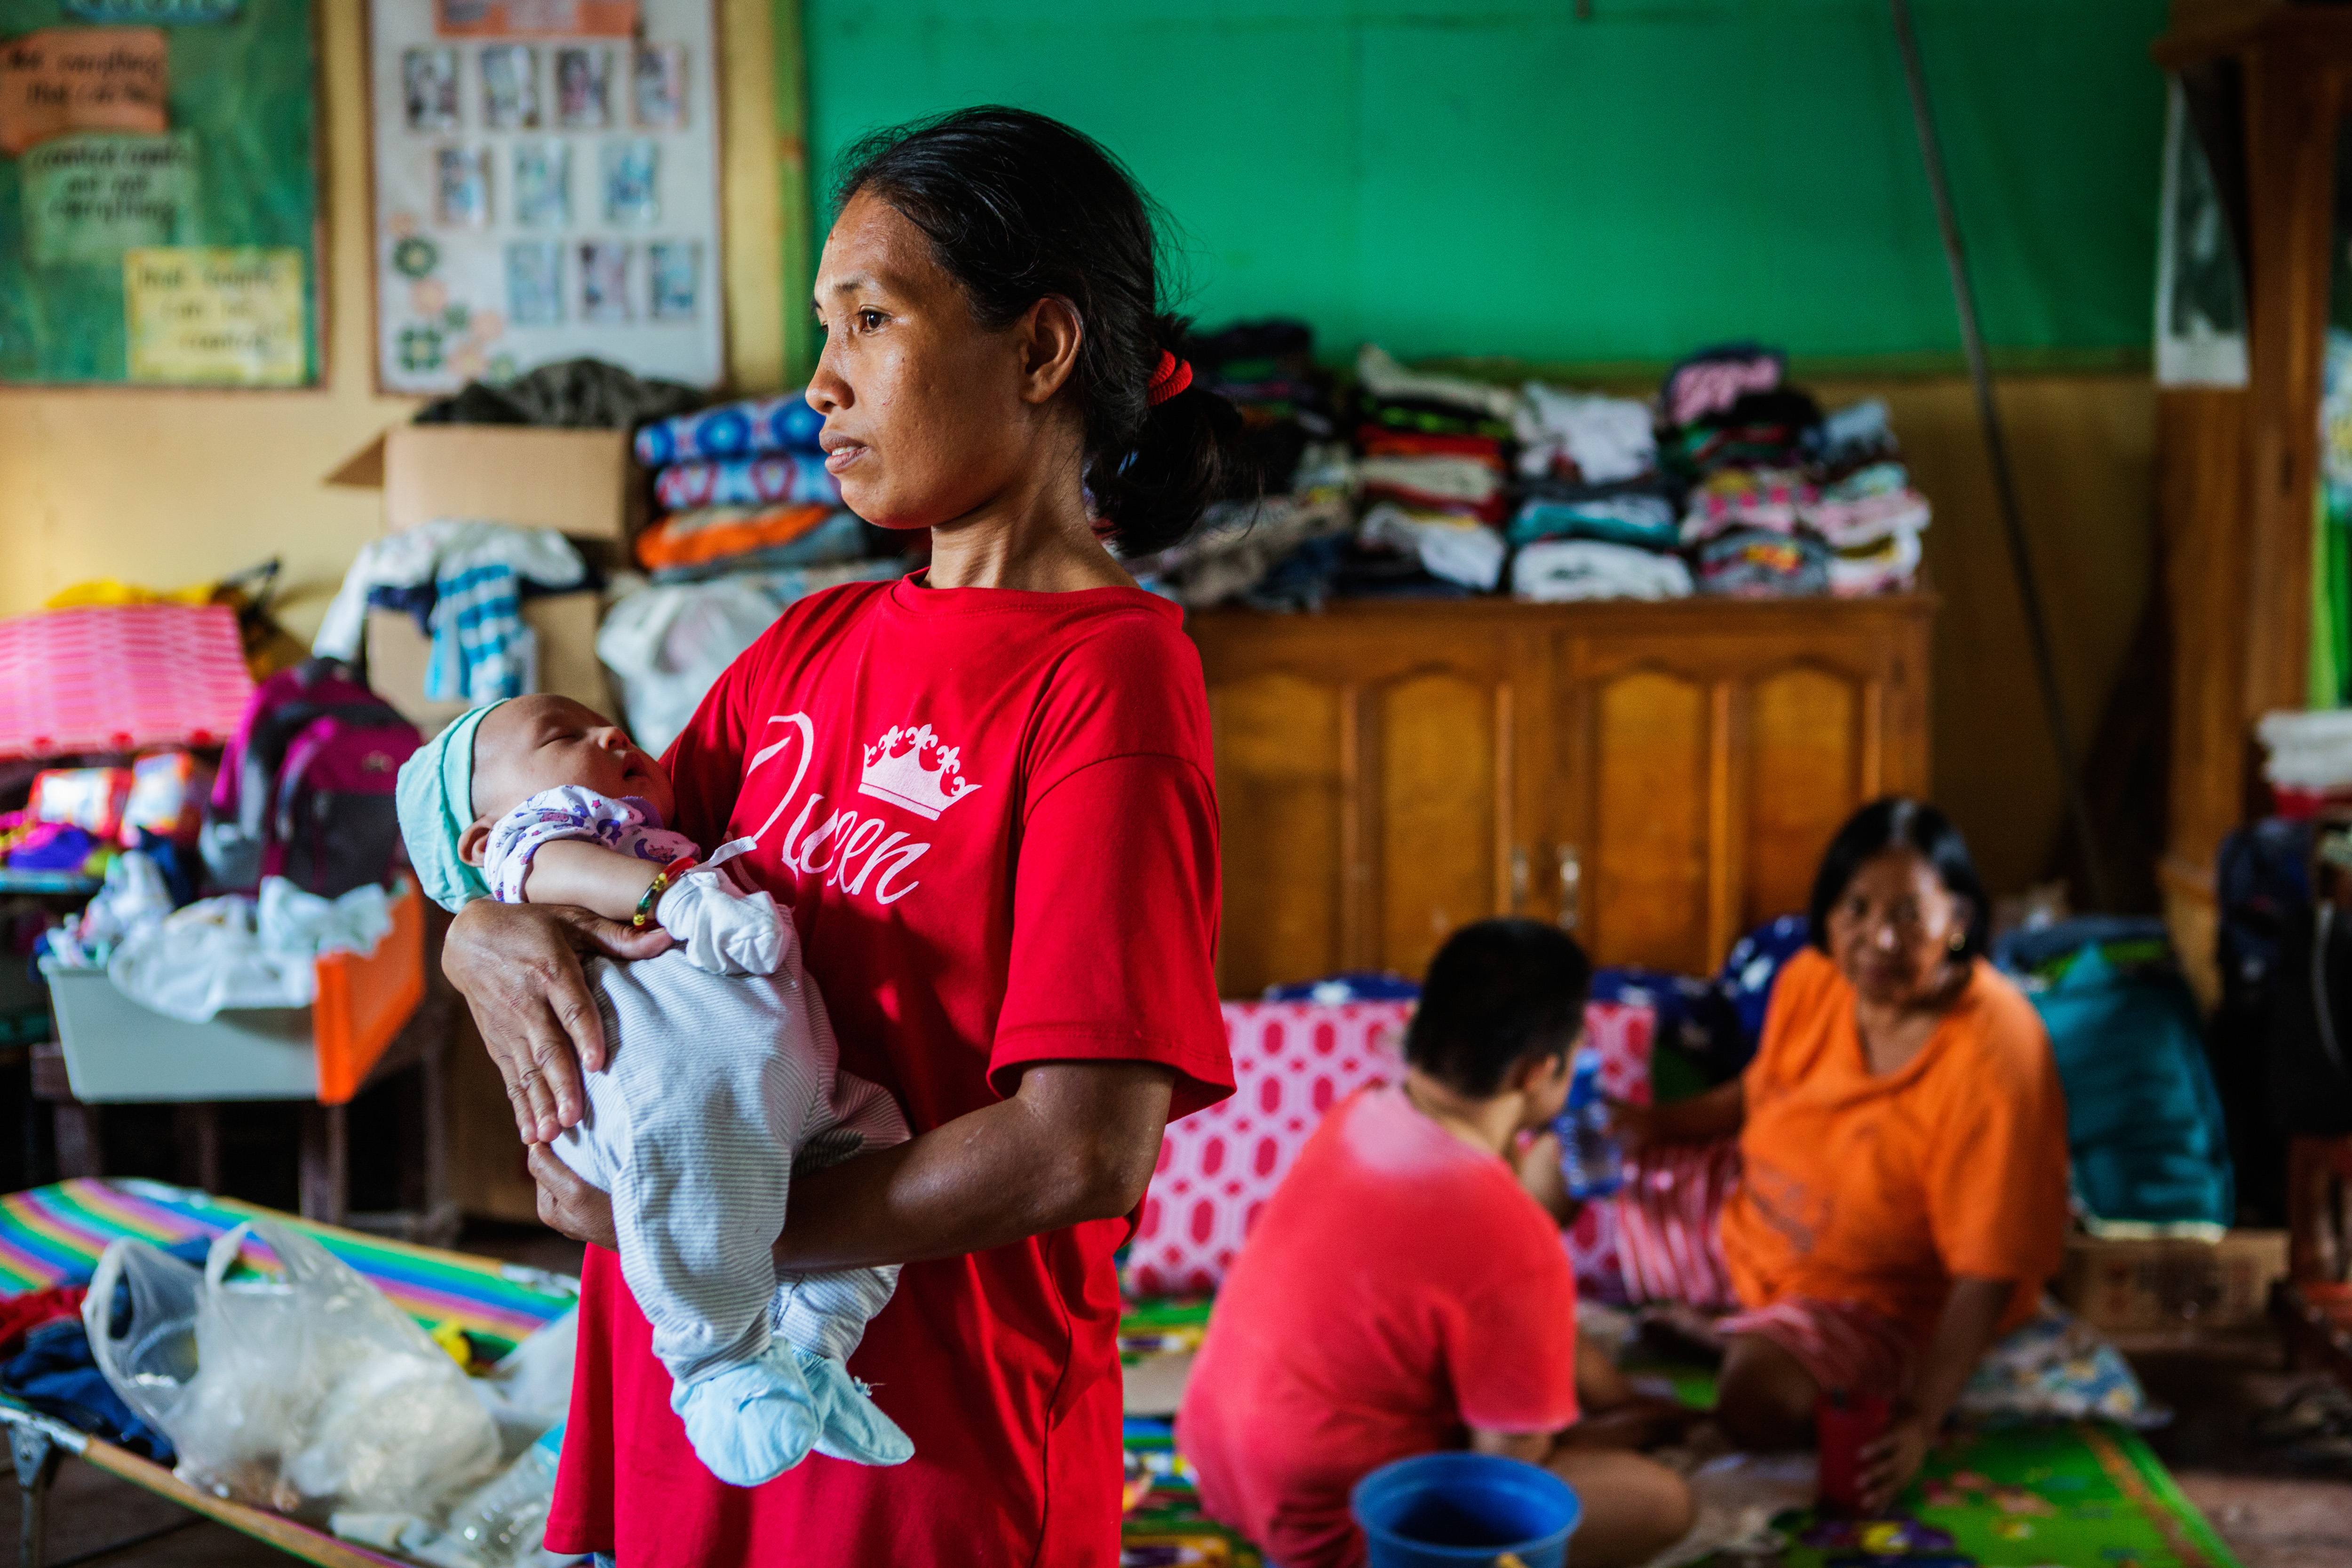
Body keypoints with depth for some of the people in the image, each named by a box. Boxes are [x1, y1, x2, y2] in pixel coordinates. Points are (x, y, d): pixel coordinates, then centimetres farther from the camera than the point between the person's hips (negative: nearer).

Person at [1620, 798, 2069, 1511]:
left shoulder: (1994, 1058, -31)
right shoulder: (1812, 980, -12)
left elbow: (1988, 1277, -29)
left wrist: (1920, 1424, -36)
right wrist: (1662, 1124, -1)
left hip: (1887, 1298, -6)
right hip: (1752, 1228, 6)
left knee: (1760, 1396, -34)